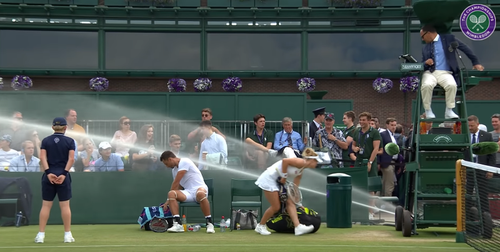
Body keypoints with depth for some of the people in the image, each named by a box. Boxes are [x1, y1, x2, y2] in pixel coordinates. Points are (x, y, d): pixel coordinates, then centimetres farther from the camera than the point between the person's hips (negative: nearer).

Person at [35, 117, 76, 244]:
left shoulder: (45, 140, 6)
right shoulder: (69, 141, 1)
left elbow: (43, 157, -6)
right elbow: (71, 159, -9)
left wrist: (48, 172, -12)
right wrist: (64, 174, -11)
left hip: (49, 175, 2)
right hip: (63, 175, -1)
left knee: (46, 205, 4)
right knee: (65, 205, 2)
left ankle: (41, 235, 1)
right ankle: (67, 235, 4)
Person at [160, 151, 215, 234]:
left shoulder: (185, 162, -7)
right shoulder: (174, 169, 21)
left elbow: (176, 182, -8)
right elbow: (177, 187, 26)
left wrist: (168, 200, -2)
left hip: (199, 188, -7)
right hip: (187, 192, 7)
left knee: (200, 193, -43)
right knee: (171, 193, -22)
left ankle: (209, 224, -33)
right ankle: (178, 224, -33)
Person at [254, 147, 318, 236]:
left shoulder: (300, 172, 15)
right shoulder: (301, 162, -14)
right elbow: (285, 161, -26)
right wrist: (284, 177, -18)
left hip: (277, 182, 10)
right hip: (269, 178, -10)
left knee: (290, 203, -4)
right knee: (276, 207, -7)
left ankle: (298, 227, -12)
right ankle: (260, 226, 12)